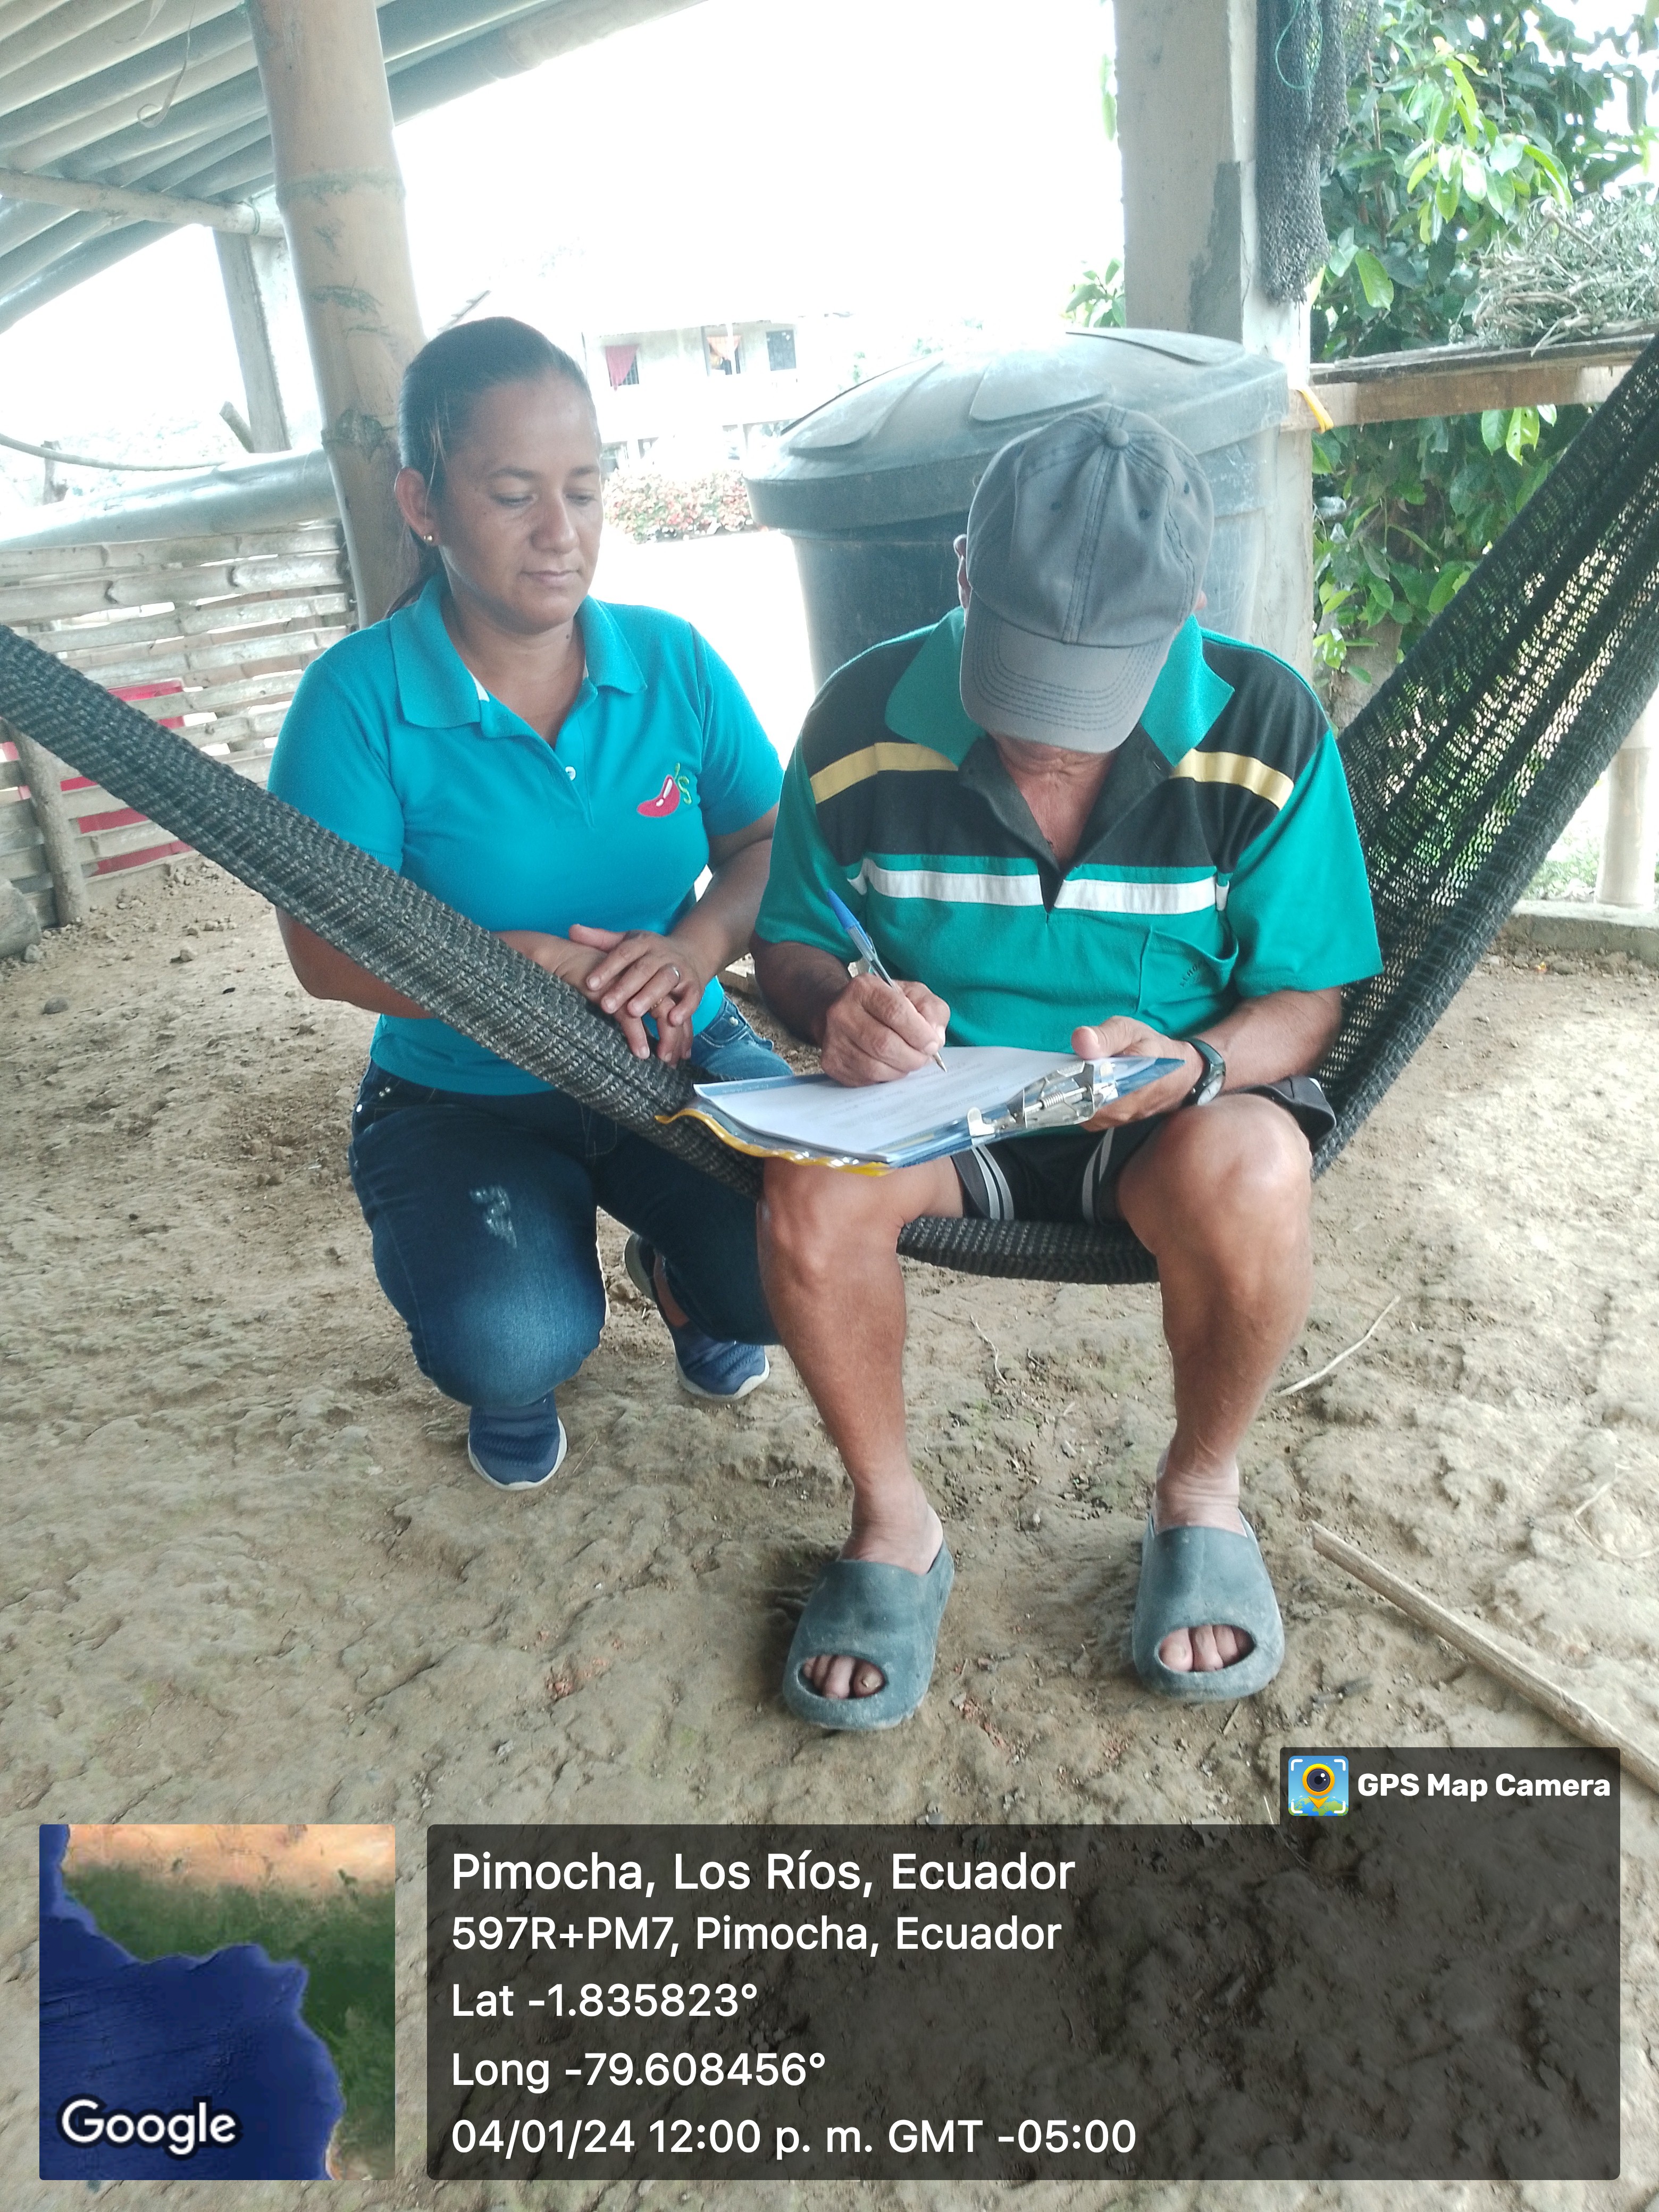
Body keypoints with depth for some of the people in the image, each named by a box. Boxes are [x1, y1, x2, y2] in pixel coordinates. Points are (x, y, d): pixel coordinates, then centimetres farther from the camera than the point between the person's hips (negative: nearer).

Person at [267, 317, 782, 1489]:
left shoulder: (671, 659, -2)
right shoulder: (360, 696, -12)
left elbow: (769, 843, 1)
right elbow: (326, 946, -16)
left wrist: (701, 942, -21)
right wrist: (531, 966, -30)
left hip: (681, 1061, 3)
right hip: (461, 1099, -2)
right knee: (510, 1344, -28)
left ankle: (678, 1272, 17)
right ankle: (513, 1380, 14)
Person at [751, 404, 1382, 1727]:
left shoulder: (1265, 725, -13)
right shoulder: (865, 720, -10)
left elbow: (1307, 999, -7)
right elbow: (788, 943, 2)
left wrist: (1194, 1064, -30)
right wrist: (837, 1008, -23)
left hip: (1164, 1116, 0)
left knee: (1248, 1172, -35)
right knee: (811, 1188, -31)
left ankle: (1202, 1493, -3)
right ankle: (893, 1525, -4)